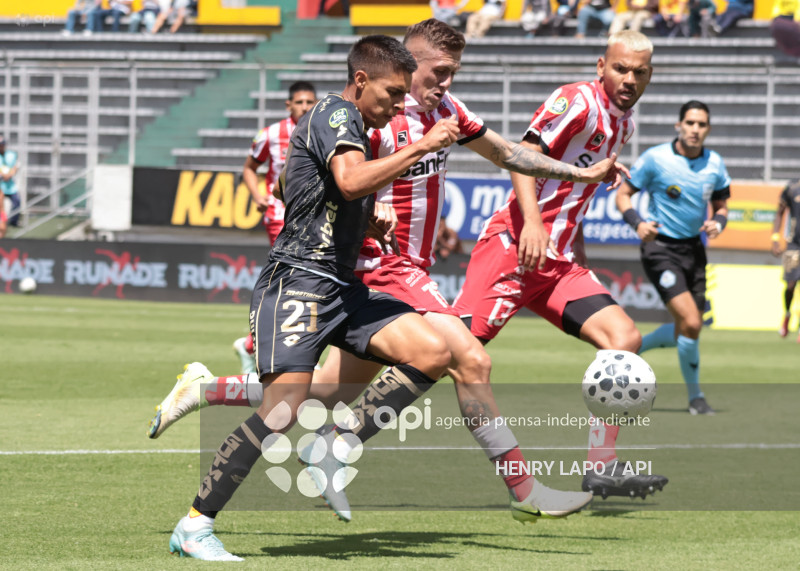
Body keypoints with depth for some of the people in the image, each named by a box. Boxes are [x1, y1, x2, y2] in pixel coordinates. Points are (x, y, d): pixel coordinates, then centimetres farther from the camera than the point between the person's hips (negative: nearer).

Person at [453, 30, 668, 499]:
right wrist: (531, 221, -32)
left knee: (624, 337, -9)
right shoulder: (578, 101, -8)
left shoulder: (623, 123, 18)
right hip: (513, 247, -8)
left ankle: (602, 468, -7)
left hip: (560, 262, 8)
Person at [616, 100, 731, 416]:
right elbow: (623, 195, -3)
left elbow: (721, 206, 14)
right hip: (660, 247, -6)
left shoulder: (714, 164, 3)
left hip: (693, 248, 6)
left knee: (688, 329, 7)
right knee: (691, 322, -18)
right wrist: (637, 222, -22)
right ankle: (695, 396, -1)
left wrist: (717, 222, -9)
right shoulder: (655, 158, -10)